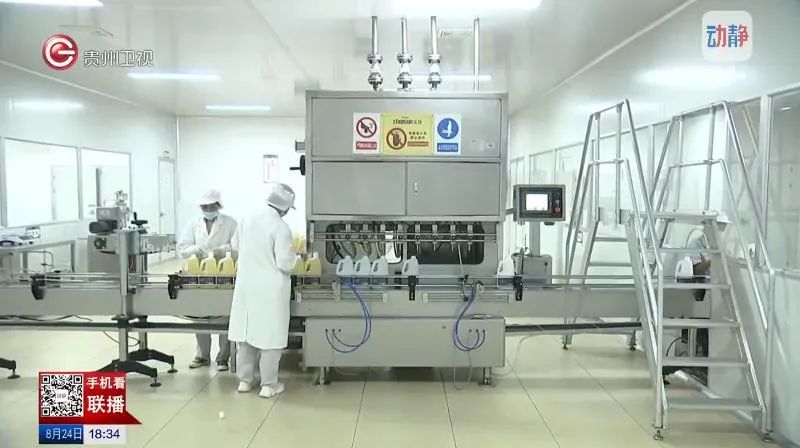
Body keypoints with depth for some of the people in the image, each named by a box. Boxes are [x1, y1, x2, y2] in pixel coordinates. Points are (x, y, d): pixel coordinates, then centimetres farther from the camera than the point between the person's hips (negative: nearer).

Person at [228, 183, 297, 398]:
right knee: (270, 335, 5)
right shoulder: (281, 227, -17)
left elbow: (235, 246, 17)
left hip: (245, 285, 6)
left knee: (245, 332, 14)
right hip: (270, 289, -6)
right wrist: (293, 256, 2)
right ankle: (269, 385, 13)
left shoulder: (247, 220, 2)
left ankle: (245, 380, 26)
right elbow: (284, 263, -18)